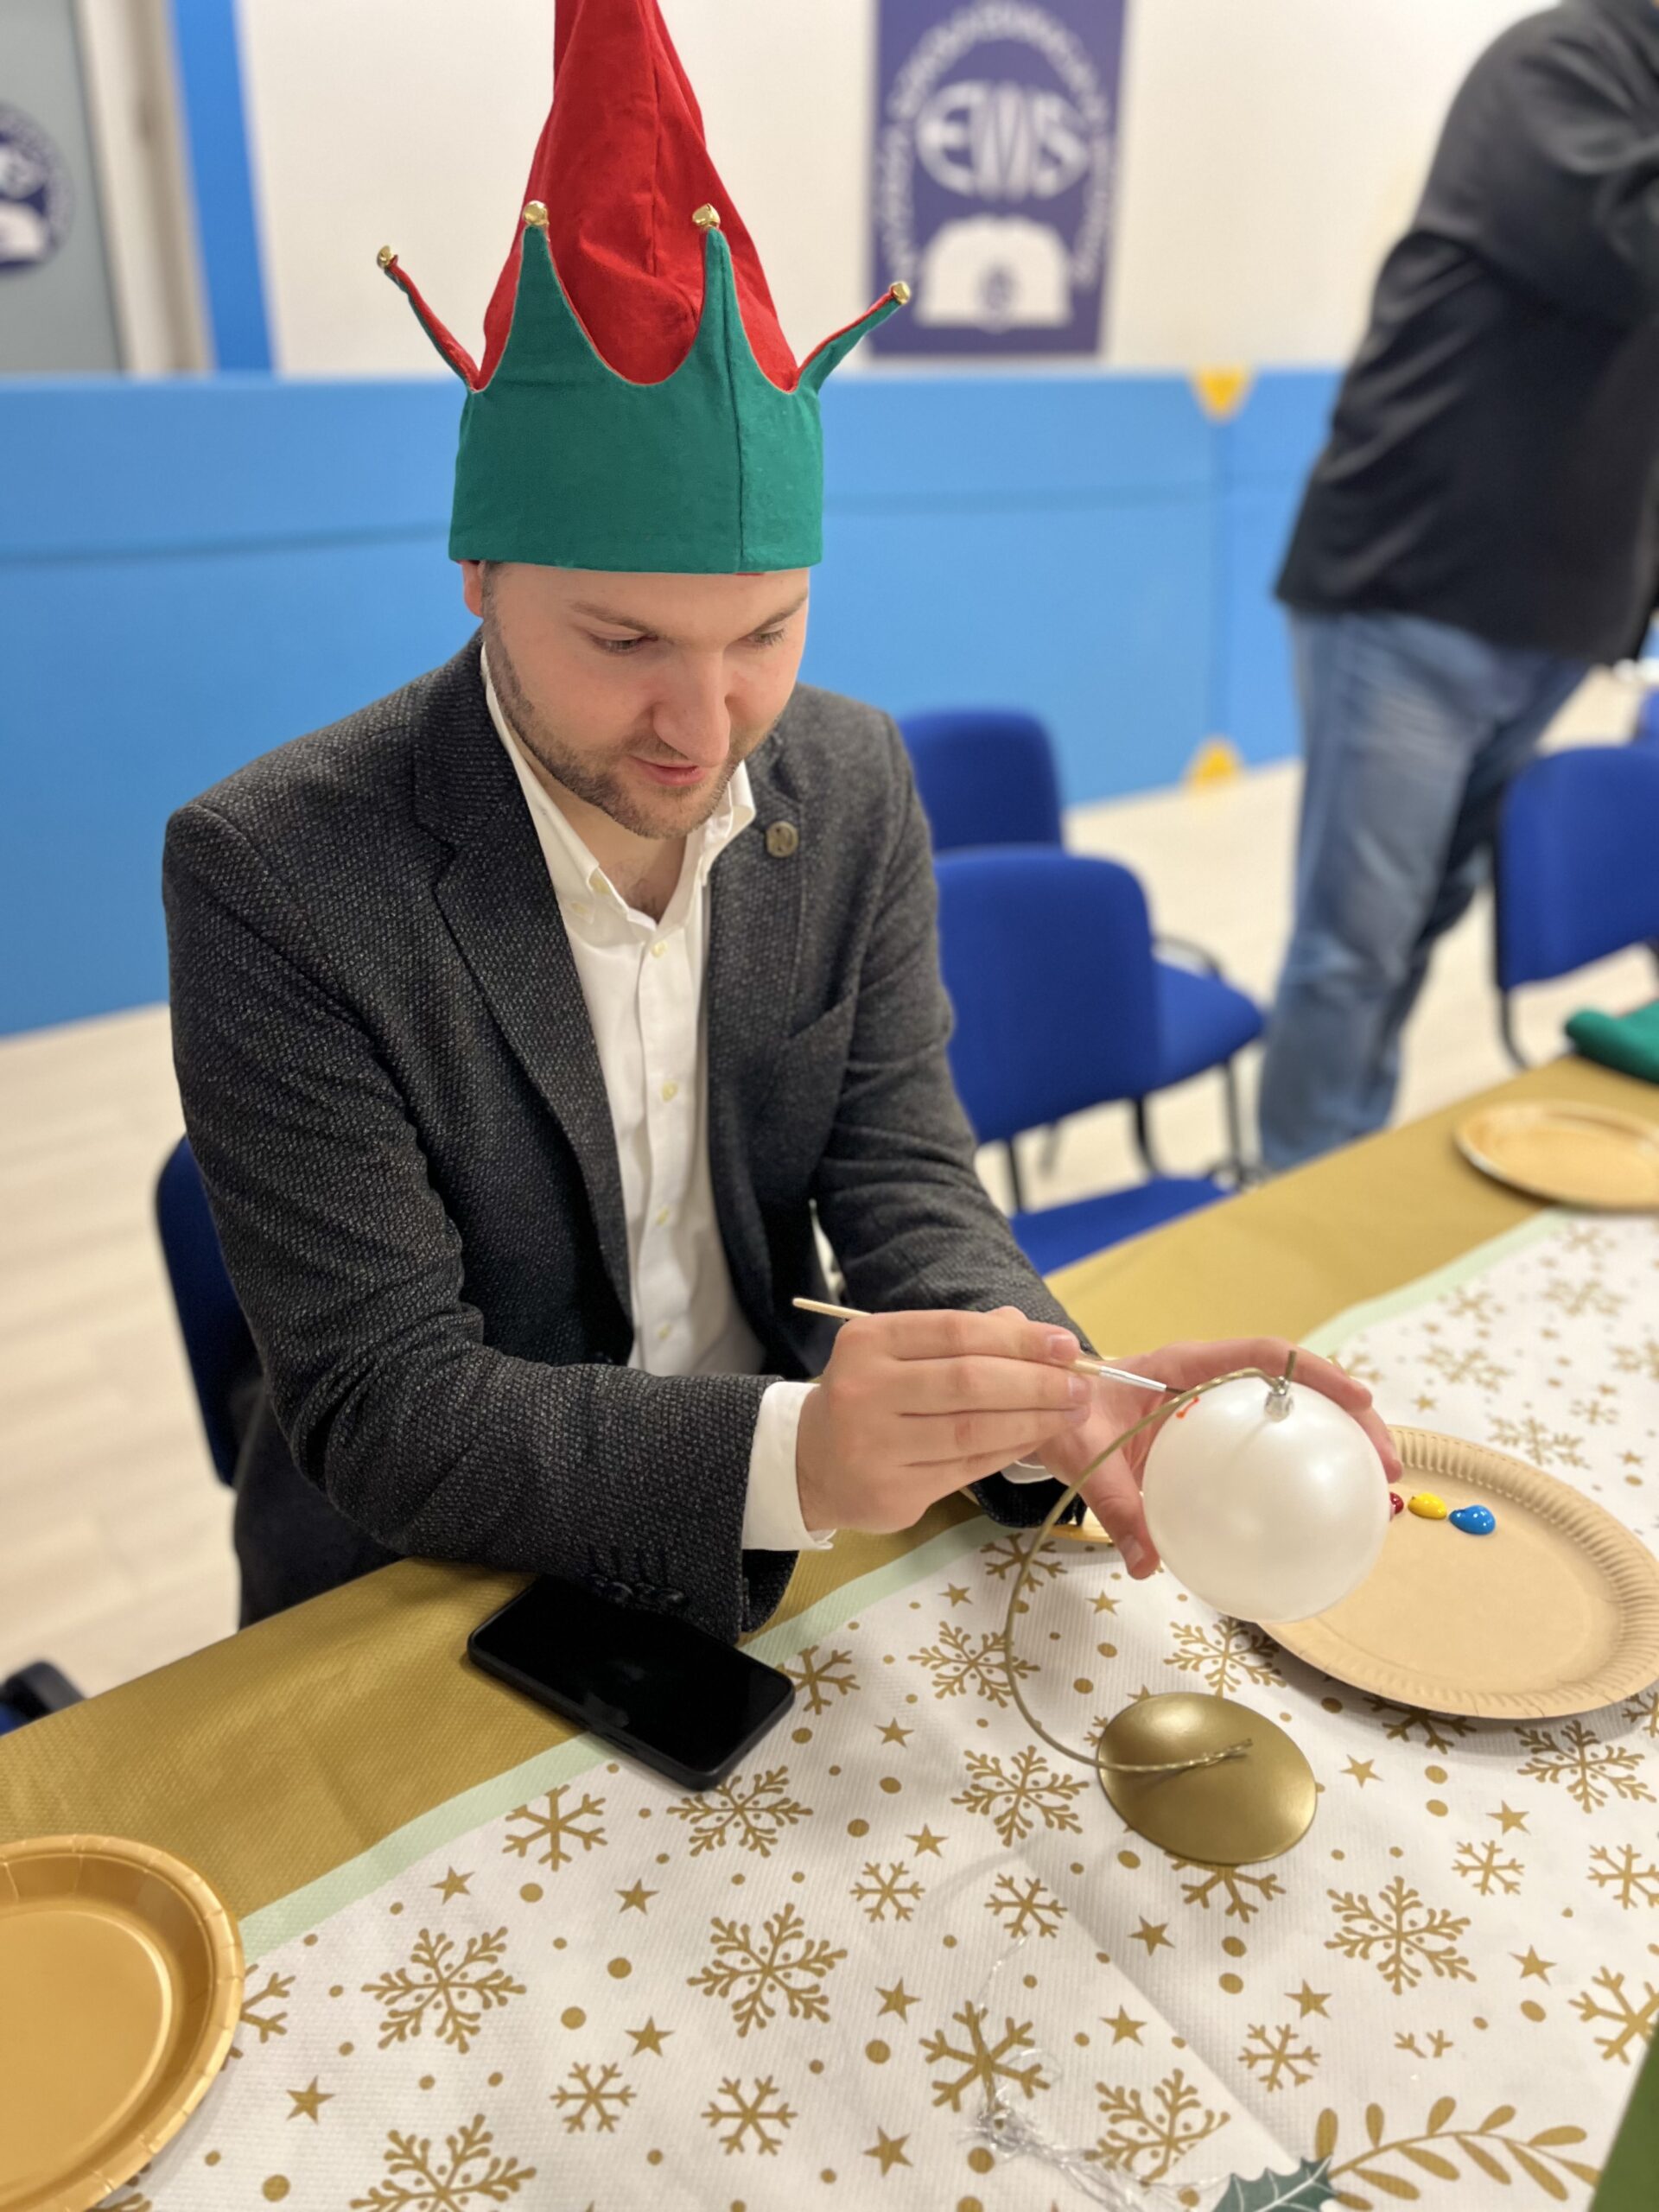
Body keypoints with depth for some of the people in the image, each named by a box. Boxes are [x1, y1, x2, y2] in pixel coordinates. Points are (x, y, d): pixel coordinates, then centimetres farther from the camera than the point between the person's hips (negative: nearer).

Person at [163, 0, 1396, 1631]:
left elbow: (905, 1178, -6)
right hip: (437, 1606, -2)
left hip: (783, 1551, 3)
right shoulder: (272, 878, -20)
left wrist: (1051, 1401, -26)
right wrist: (790, 1453, -36)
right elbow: (388, 1413, -20)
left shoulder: (853, 785, -6)